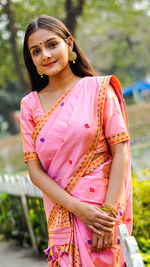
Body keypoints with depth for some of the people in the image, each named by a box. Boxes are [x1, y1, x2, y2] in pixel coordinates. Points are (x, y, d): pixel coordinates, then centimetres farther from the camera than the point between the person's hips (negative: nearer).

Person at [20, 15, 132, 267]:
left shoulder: (98, 89, -2)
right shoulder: (30, 105, 4)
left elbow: (121, 152, -7)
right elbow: (35, 170, -1)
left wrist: (109, 211, -16)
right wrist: (78, 208, -13)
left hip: (104, 207, -2)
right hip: (62, 215, 2)